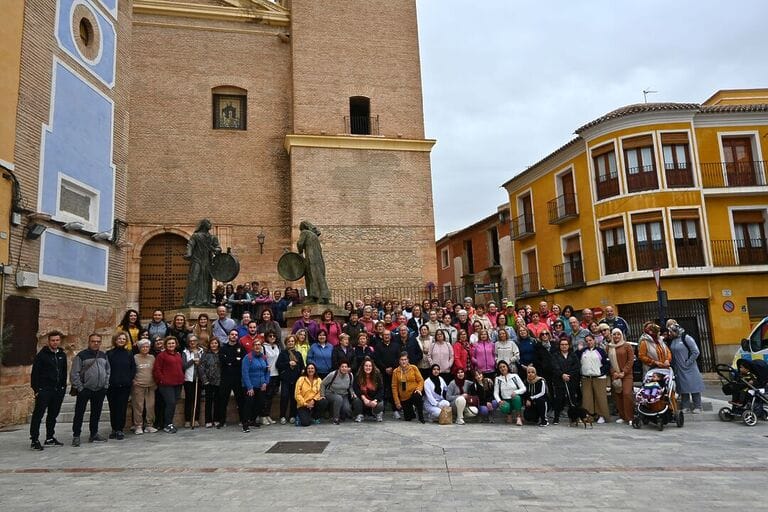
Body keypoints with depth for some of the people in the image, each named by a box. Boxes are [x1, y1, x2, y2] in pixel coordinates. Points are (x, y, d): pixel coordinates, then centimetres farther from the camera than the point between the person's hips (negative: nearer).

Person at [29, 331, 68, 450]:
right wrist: (36, 389, -12)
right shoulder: (42, 355, -6)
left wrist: (63, 387, 10)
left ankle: (50, 438, 21)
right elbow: (35, 373, -8)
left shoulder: (62, 355, 11)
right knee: (38, 415, -5)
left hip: (58, 391, 6)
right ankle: (34, 440, 0)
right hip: (44, 390, -6)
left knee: (53, 415, 12)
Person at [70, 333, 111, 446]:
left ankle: (94, 434, 22)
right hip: (85, 390, -5)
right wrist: (80, 388, -11)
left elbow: (108, 371, 16)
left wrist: (106, 385, 7)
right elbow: (74, 373, -8)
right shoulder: (81, 355, -6)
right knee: (79, 414, 0)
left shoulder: (103, 356, 11)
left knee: (96, 413, 12)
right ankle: (76, 436, 9)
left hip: (100, 390, 5)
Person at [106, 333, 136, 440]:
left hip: (125, 386, 0)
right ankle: (114, 429, 16)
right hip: (112, 386, 0)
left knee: (122, 408, -1)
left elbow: (133, 368, 8)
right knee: (113, 408, 6)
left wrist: (129, 379, -2)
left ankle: (120, 430, 5)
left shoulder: (129, 354, 7)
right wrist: (108, 381, -5)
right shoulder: (109, 353, 3)